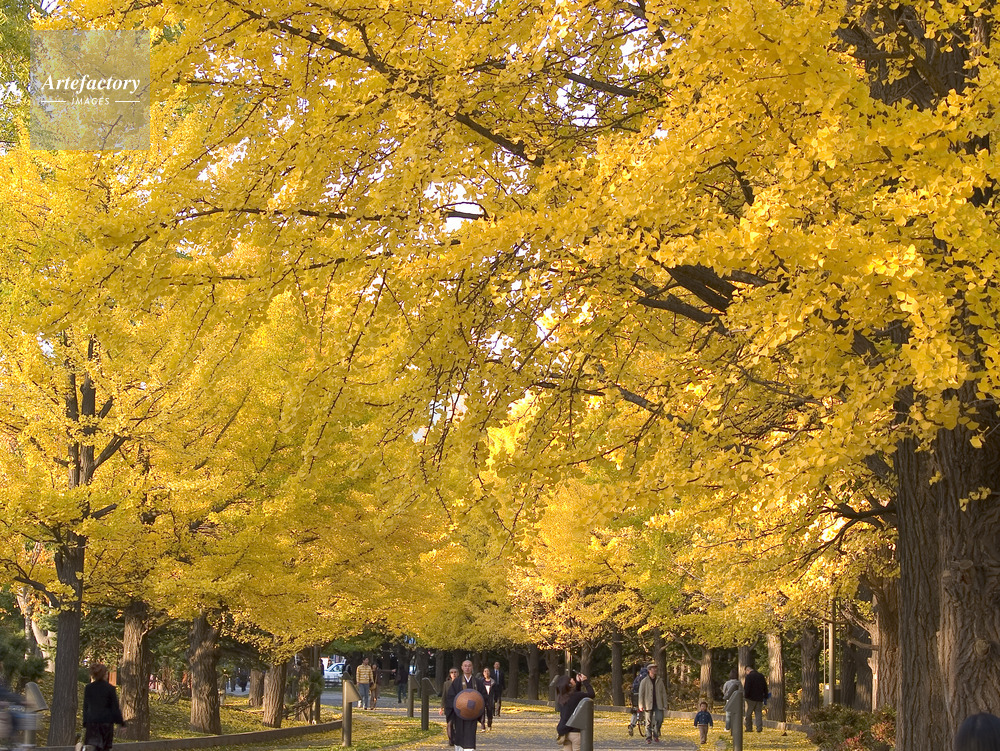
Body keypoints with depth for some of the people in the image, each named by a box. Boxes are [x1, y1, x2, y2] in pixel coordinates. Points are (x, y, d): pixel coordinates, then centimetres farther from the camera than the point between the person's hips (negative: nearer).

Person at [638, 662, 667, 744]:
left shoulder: (659, 680, 7)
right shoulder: (644, 681, -1)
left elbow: (663, 693, 9)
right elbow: (641, 694, 0)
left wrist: (665, 704, 3)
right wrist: (641, 706, -6)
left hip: (658, 704, 2)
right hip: (648, 704, -2)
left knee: (659, 719, -9)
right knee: (649, 722, 0)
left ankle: (655, 736, 11)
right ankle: (648, 738, 9)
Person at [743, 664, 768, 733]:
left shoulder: (749, 677, -8)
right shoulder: (761, 676, 11)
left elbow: (746, 688, -15)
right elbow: (765, 688, 15)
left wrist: (745, 696, -6)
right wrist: (765, 696, 20)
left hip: (751, 698, -5)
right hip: (759, 698, 5)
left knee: (749, 713, 5)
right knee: (758, 713, 7)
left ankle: (749, 728, 5)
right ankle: (759, 727, -4)